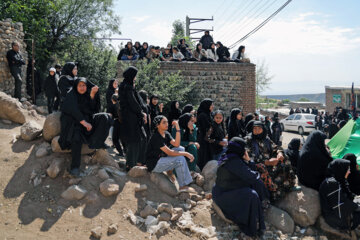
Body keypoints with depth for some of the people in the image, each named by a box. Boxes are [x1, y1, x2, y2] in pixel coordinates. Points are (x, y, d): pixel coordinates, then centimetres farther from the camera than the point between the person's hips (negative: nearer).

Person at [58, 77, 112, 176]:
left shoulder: (87, 95, 11)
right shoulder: (71, 95, -1)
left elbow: (93, 109, -2)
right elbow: (73, 110, -16)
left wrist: (92, 95, -16)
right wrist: (84, 122, -28)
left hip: (86, 120, 5)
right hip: (73, 121, -5)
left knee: (105, 117, -17)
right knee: (77, 137, -35)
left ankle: (95, 141, -20)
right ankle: (75, 167, -34)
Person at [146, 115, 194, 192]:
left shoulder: (166, 134, 4)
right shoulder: (156, 137, -22)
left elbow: (176, 145, -9)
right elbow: (169, 152, -25)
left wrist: (178, 129, -14)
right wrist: (186, 154, -21)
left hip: (161, 158, 9)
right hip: (154, 165, -9)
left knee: (181, 149, -2)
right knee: (179, 159, -21)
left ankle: (170, 170, 2)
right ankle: (183, 186, -10)